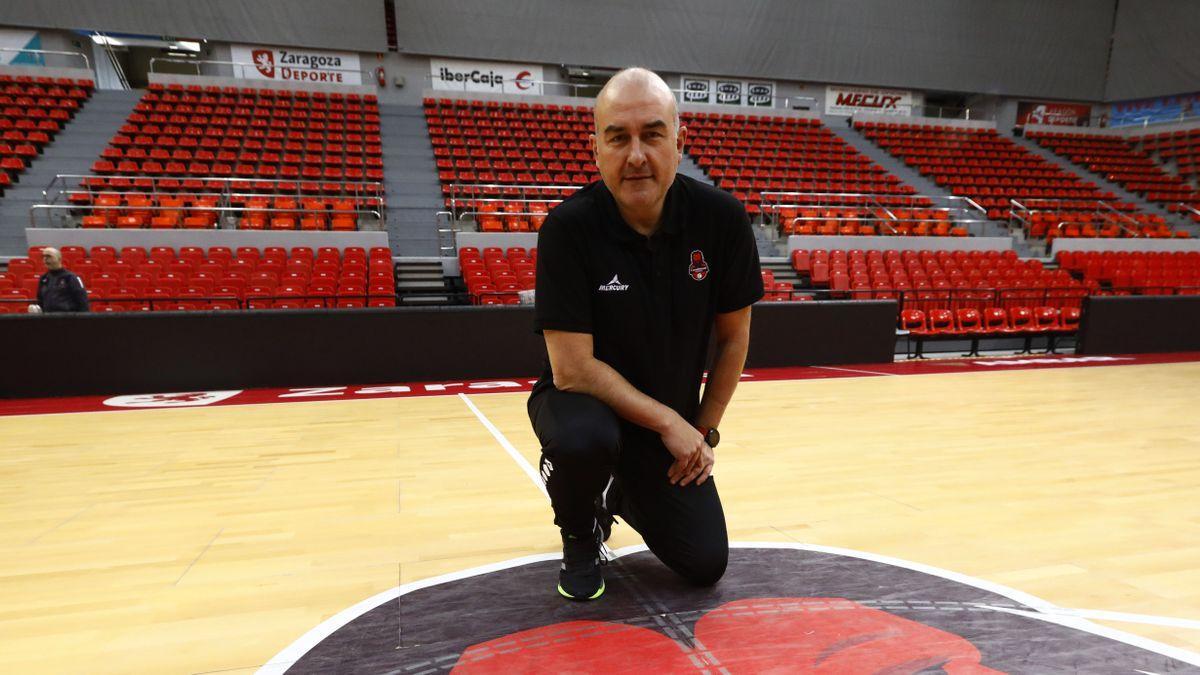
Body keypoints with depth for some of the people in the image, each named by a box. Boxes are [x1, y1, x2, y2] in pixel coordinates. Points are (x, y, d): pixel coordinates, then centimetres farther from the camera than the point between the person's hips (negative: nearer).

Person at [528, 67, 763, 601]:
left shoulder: (722, 218, -14)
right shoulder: (568, 227, -23)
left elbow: (733, 338, -2)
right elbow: (572, 368, -24)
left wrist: (704, 431, -1)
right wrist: (669, 422, -20)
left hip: (675, 422, 3)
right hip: (585, 398, -3)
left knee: (705, 564, -1)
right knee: (583, 439, -38)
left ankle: (625, 494, 31)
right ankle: (580, 536, -1)